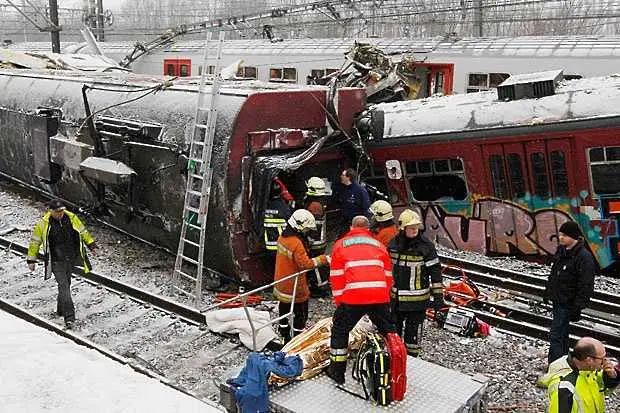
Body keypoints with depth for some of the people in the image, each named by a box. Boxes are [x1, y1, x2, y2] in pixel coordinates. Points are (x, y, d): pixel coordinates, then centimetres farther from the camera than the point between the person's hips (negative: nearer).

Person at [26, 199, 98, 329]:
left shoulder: (72, 218, -2)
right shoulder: (43, 223, -10)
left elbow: (83, 232, 12)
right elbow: (35, 242, 0)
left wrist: (92, 245, 12)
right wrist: (31, 259, 2)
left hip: (71, 259, 4)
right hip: (56, 261, -4)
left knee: (66, 284, 16)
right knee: (63, 286, -13)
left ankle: (61, 310, 36)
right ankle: (69, 317, -15)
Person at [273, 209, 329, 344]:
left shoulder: (282, 237, 0)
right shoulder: (296, 243, -28)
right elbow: (305, 263, -27)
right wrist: (323, 259, -23)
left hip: (281, 285, 9)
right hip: (295, 287, -9)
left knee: (284, 310, 22)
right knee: (300, 314, 7)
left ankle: (285, 337, 35)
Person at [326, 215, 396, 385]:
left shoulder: (341, 244, 14)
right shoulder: (379, 245, 22)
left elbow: (336, 276, 9)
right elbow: (388, 275, 22)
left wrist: (338, 300, 14)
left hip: (353, 297, -2)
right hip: (380, 297, 2)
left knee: (340, 330, 16)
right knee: (388, 330, 23)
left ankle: (337, 371, 18)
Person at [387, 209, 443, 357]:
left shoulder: (426, 246, -12)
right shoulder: (393, 244, 0)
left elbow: (435, 271, -8)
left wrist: (438, 296, -9)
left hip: (417, 300, -4)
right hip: (395, 298, 4)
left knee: (413, 333, 4)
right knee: (394, 329, 18)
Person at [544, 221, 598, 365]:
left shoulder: (584, 257, -20)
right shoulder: (561, 250, 7)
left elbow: (586, 286, -21)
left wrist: (578, 307, -22)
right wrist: (547, 291, 21)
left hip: (567, 303, -9)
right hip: (557, 300, 9)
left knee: (556, 335, -10)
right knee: (562, 333, 20)